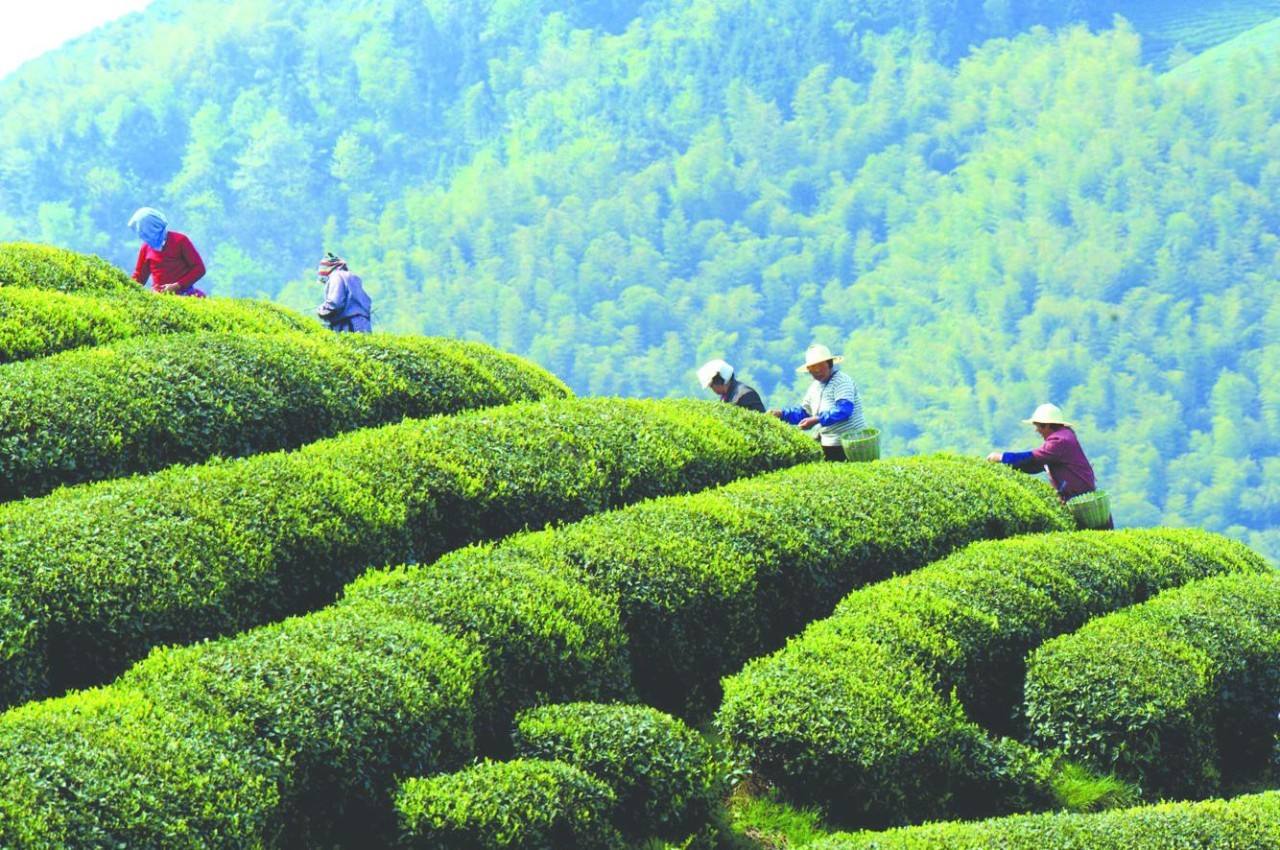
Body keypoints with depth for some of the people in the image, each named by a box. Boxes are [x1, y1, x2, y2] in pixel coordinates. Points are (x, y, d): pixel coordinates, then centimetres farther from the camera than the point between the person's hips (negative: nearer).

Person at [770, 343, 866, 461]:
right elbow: (804, 412, 23)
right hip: (826, 446, 8)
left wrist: (817, 420, -31)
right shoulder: (815, 386, 16)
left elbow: (844, 410, -25)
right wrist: (781, 414, 7)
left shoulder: (841, 381, -12)